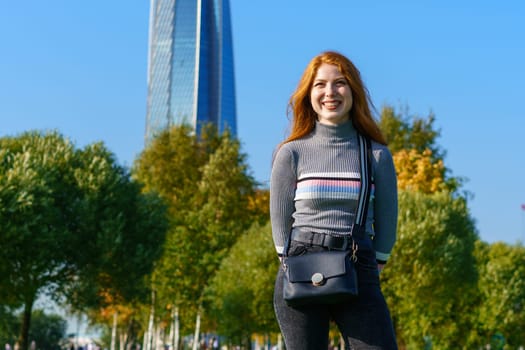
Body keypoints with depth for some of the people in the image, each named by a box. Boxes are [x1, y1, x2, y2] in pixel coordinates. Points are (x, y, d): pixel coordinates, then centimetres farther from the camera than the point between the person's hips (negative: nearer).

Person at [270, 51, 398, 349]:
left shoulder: (377, 155, 6)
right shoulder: (292, 153, 4)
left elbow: (386, 221, 9)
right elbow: (281, 220, 6)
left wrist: (371, 273, 3)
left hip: (359, 274, 1)